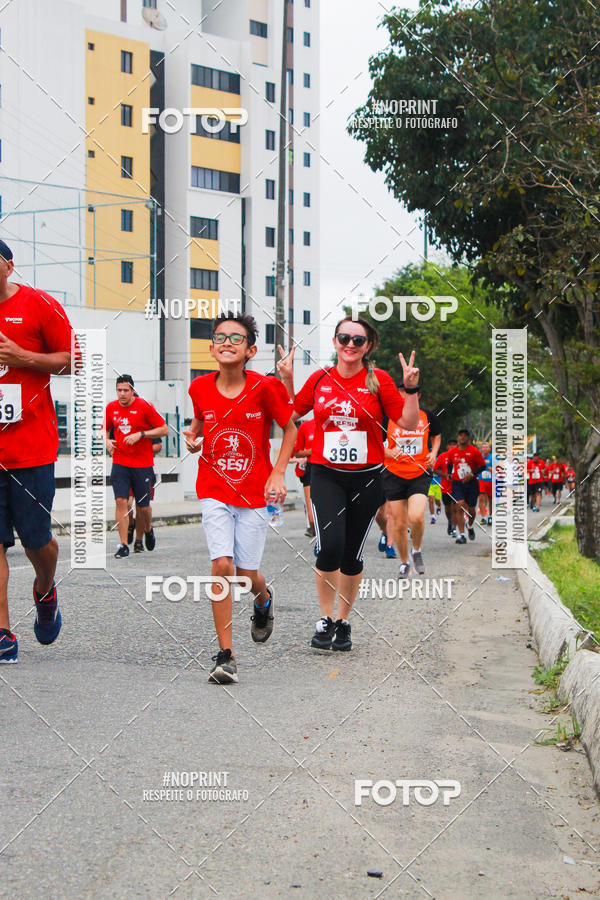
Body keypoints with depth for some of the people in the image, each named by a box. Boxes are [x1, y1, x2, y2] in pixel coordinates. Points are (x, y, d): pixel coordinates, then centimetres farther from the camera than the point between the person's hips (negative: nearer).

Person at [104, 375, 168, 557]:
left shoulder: (144, 406, -7)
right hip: (119, 463, 2)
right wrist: (107, 441, 2)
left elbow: (164, 429, -6)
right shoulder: (111, 408, 5)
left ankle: (147, 529, 35)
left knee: (142, 506, 4)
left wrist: (140, 434, -16)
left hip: (142, 464, -2)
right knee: (121, 501, -11)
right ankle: (123, 544, -8)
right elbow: (105, 428, 23)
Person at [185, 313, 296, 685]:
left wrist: (278, 473, -7)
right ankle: (226, 656, -5)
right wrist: (193, 437, -3)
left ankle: (264, 600, 45)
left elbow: (290, 428, 2)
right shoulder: (201, 388, -4)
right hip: (215, 490, 1)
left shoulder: (264, 387, -12)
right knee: (222, 566, -14)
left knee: (247, 574, 5)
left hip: (255, 493, -1)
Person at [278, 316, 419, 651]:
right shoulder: (319, 379, 5)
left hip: (367, 478, 0)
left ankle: (343, 622, 25)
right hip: (326, 475, 0)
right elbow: (291, 413, 18)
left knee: (352, 555, 6)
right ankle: (325, 619, 1)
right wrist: (287, 380, 5)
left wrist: (411, 388, -14)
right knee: (331, 545, -17)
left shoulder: (379, 379, -1)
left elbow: (409, 423, -2)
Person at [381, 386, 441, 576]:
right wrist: (390, 453, -14)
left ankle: (417, 551, 9)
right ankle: (404, 562, 26)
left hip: (420, 474, 0)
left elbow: (436, 435, 21)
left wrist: (433, 453, 4)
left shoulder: (427, 416, 2)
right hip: (394, 475, 0)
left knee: (416, 517, -21)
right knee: (399, 524, 3)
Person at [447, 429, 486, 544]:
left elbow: (483, 466, -3)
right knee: (460, 507, -16)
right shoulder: (452, 452, 4)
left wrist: (471, 474, -15)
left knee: (471, 510, 7)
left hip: (471, 483, -1)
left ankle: (470, 526, 40)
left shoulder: (474, 451, -5)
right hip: (457, 483, 1)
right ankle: (461, 534, -16)